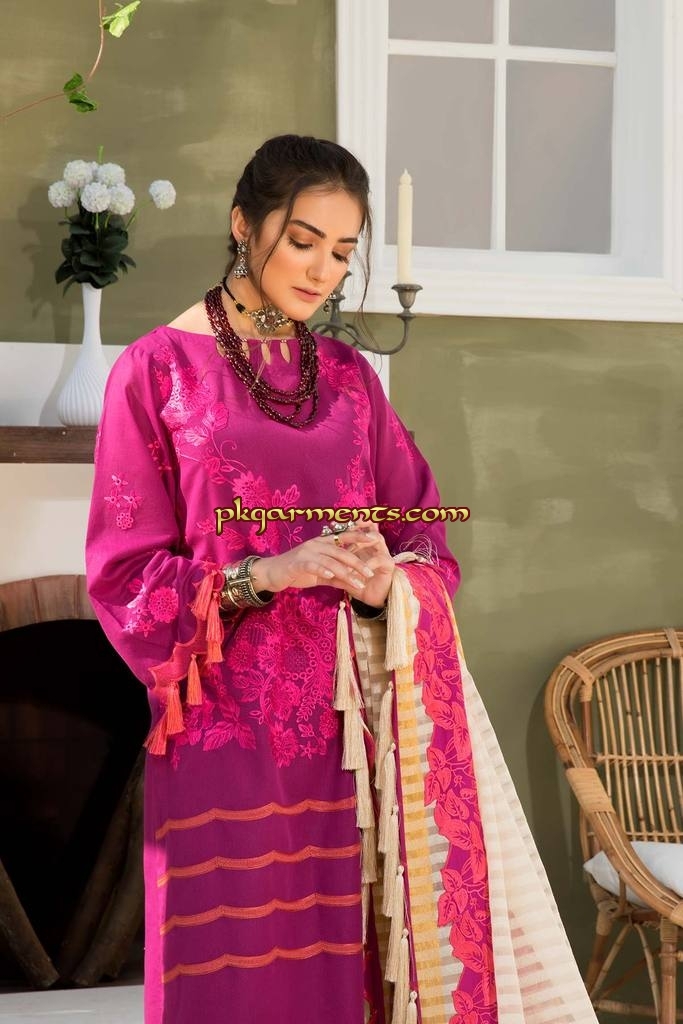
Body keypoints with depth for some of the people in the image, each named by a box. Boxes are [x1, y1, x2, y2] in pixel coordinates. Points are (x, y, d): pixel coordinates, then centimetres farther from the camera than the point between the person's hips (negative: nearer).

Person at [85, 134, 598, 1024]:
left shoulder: (350, 378, 12)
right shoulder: (158, 370, 0)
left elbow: (426, 540, 12)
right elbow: (125, 576, -4)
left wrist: (387, 584, -10)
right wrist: (267, 573, -17)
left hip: (355, 731, 4)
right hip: (228, 730, -3)